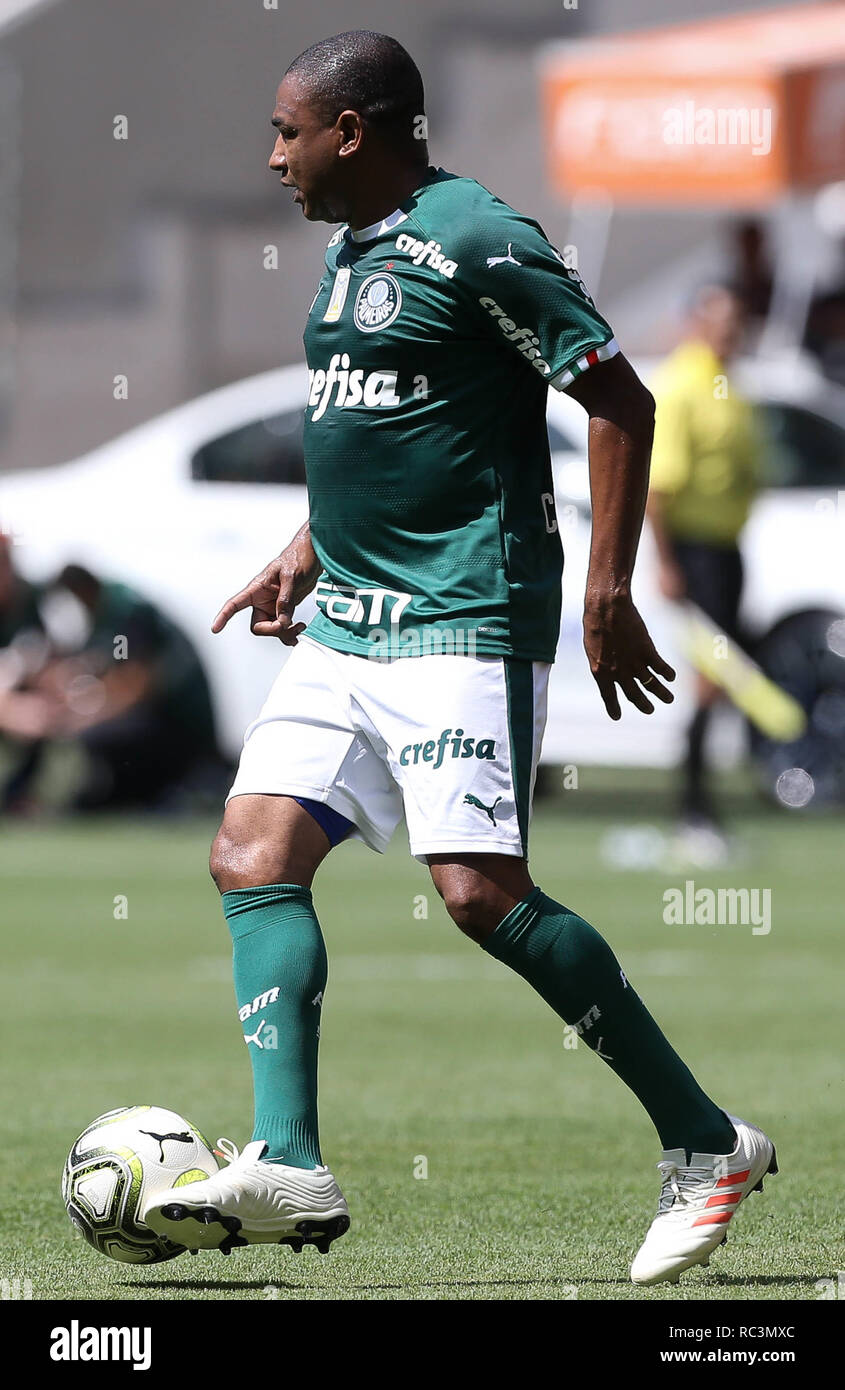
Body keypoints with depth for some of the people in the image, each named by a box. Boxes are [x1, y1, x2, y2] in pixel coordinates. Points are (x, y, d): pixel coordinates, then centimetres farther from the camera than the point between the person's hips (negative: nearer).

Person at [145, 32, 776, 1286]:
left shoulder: (477, 240, -12)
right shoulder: (350, 250, 16)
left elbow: (620, 402, -13)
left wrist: (609, 595, -15)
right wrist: (303, 555, 20)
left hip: (463, 619, -10)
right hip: (347, 623, 10)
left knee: (482, 891, -17)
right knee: (252, 855, -3)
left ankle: (706, 1145, -7)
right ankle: (289, 1169, -9)